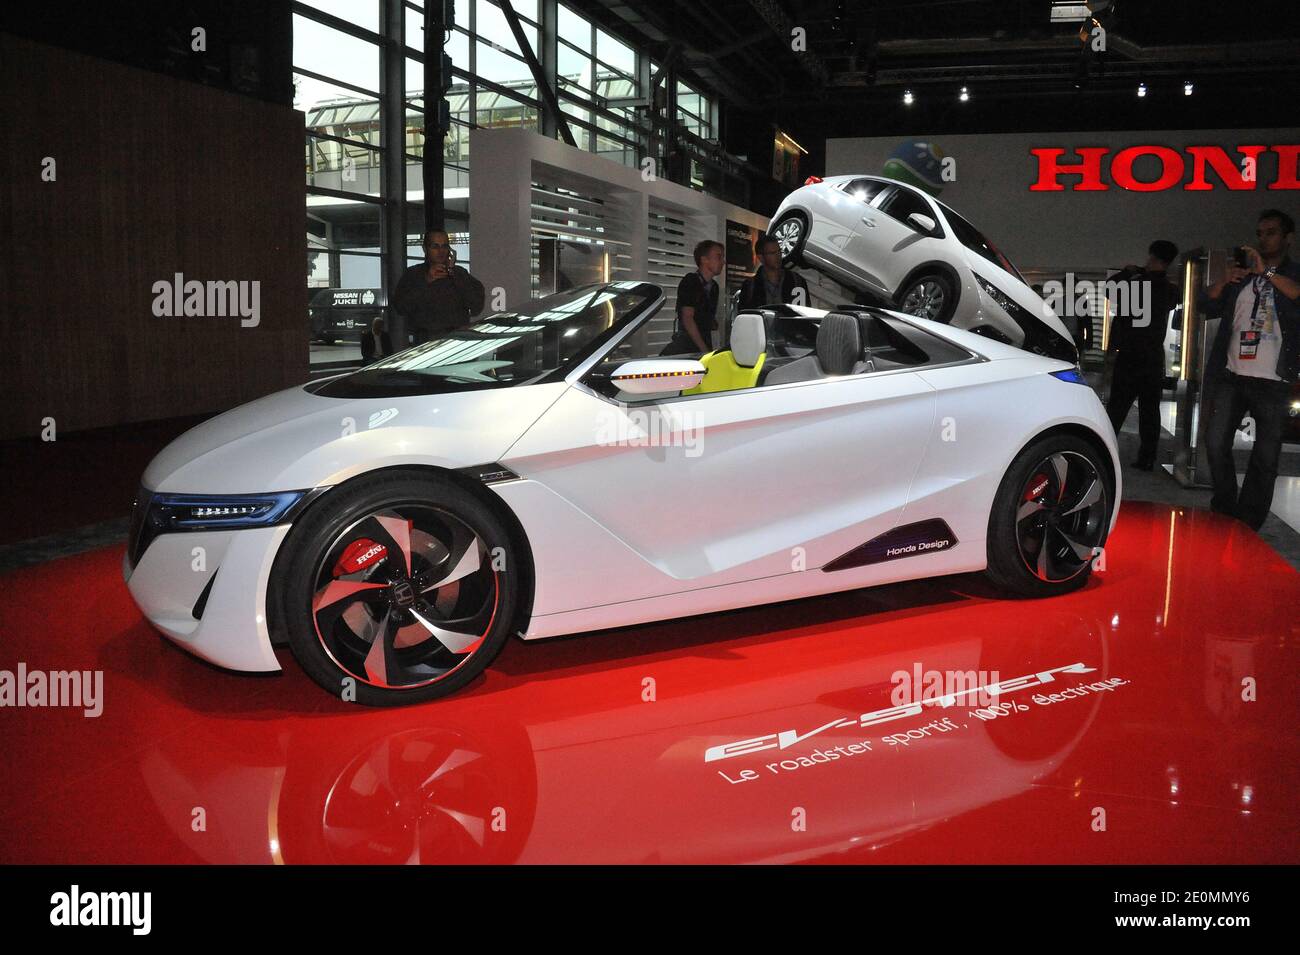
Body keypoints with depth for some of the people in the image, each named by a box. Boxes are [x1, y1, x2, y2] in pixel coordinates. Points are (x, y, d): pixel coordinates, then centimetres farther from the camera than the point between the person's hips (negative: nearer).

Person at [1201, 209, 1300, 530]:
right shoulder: (1240, 274, 17)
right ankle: (1225, 508, 14)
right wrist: (1224, 281, -5)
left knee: (1266, 456, 0)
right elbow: (1208, 307, 12)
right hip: (1229, 375, 3)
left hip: (1272, 382, -3)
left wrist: (1267, 272, -23)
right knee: (1216, 443, -3)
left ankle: (1247, 527, 6)